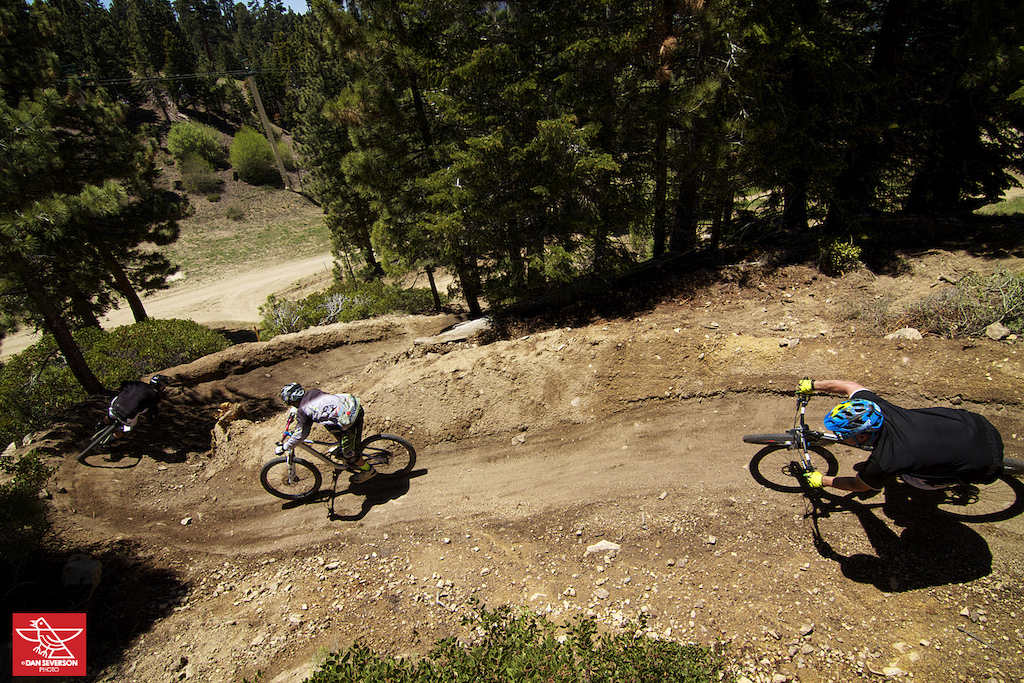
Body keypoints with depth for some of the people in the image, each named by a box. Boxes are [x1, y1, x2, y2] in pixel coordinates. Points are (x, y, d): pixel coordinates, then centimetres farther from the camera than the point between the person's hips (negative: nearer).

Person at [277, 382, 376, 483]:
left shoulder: (302, 412, -3)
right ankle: (341, 446, 50)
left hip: (351, 421, -8)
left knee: (349, 454, 10)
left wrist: (285, 447, 20)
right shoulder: (312, 392, 15)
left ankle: (368, 471, 29)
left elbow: (302, 434, 5)